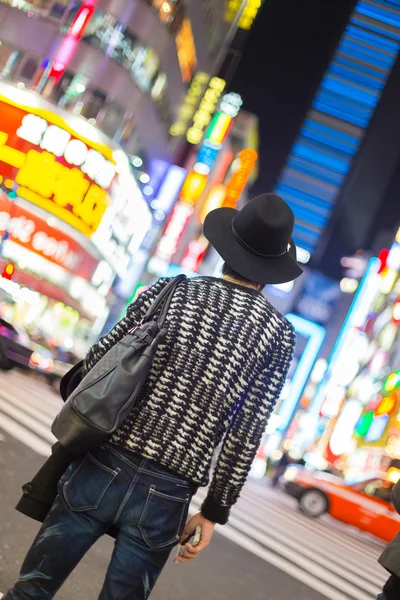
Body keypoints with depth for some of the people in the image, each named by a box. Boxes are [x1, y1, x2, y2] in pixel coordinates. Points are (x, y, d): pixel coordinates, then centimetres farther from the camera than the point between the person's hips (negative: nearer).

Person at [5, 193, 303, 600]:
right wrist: (215, 510, 4)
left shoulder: (172, 291, -1)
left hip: (101, 469, 0)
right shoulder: (277, 333, -2)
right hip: (164, 496, 0)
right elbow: (246, 434, -4)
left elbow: (97, 362, 2)